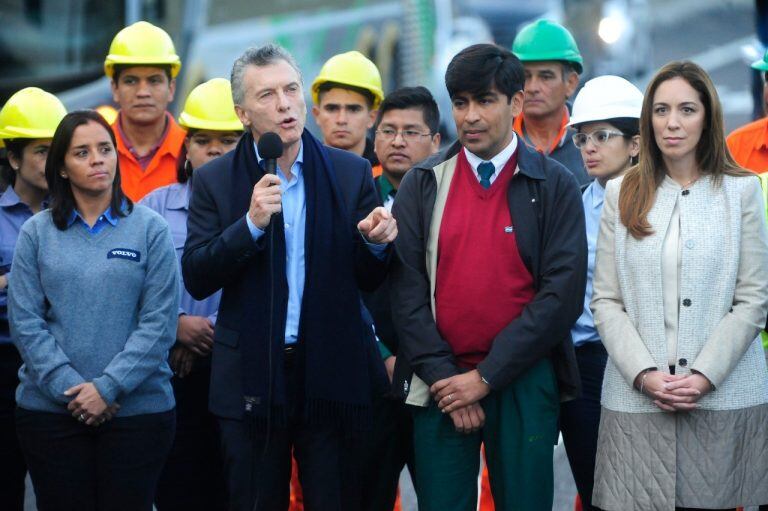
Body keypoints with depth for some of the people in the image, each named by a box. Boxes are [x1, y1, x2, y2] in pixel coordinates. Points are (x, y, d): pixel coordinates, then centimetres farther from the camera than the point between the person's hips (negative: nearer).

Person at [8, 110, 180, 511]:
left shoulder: (150, 229, 2)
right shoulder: (36, 232, 6)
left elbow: (159, 323, -4)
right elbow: (24, 323, 0)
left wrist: (108, 388, -12)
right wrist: (69, 388, -11)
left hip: (137, 407, -1)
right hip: (50, 411, 1)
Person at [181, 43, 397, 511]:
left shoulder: (351, 174, 3)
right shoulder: (215, 182, 1)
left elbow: (368, 279, 6)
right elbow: (196, 279, -6)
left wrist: (377, 244, -16)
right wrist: (251, 224, -19)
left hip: (333, 373, 0)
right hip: (252, 379, 0)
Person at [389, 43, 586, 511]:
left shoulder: (555, 186, -1)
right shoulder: (422, 185, 5)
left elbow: (563, 293, -8)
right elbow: (407, 287, 1)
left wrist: (486, 377, -11)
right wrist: (443, 377, -8)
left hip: (524, 384, -1)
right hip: (441, 385, 1)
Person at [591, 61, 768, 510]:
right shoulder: (623, 194, 8)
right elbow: (606, 300, 4)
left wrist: (703, 376, -11)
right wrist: (644, 374, -10)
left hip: (724, 395, -1)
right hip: (638, 397, 1)